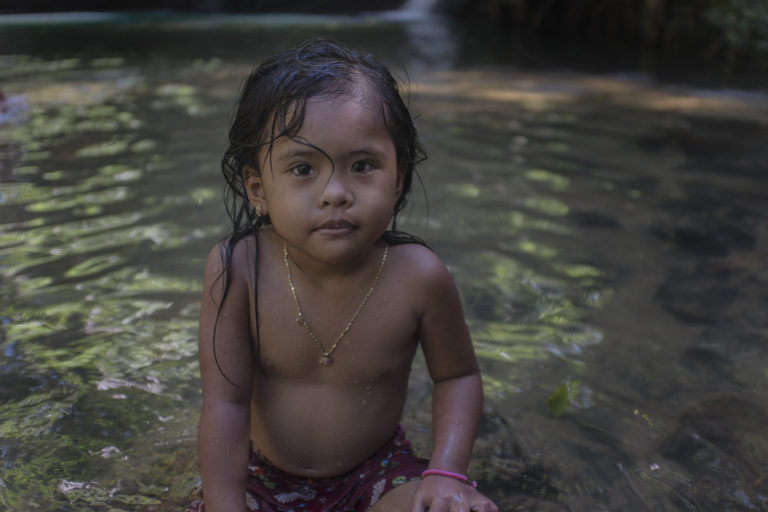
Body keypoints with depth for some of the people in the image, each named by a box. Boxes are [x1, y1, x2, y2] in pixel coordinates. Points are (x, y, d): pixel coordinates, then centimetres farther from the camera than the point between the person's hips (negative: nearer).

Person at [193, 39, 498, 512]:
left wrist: (447, 472, -17)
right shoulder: (237, 271, -23)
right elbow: (226, 403, -18)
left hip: (375, 470, -1)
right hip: (262, 474, 2)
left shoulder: (419, 277, -21)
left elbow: (458, 376, -5)